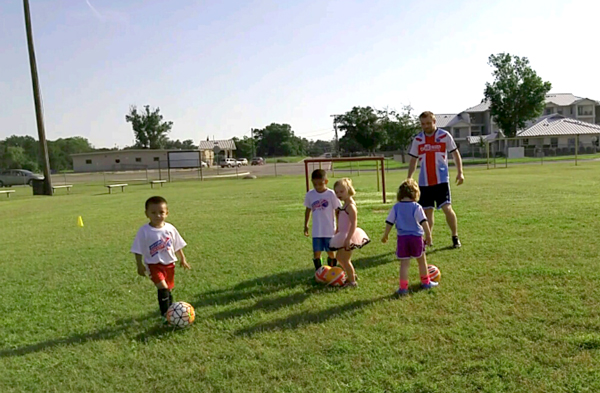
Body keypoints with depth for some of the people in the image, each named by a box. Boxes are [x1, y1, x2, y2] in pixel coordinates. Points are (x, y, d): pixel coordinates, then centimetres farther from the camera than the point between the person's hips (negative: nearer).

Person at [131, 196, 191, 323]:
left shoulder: (170, 228, -4)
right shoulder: (144, 231, -13)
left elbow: (177, 246, 8)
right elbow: (138, 250, -6)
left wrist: (182, 259, 11)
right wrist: (140, 265, -8)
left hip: (169, 263, 4)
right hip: (154, 264, -4)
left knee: (169, 289, 15)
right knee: (163, 287, -21)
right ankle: (165, 314, -11)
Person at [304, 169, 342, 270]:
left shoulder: (331, 194, -9)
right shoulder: (310, 195, 0)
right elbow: (308, 210, 14)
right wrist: (306, 225, 16)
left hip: (330, 230, -2)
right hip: (316, 231, 2)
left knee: (331, 252, 6)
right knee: (316, 253, 2)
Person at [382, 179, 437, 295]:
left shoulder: (396, 207, -1)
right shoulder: (417, 207, -9)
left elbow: (389, 222, 2)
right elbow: (424, 222, -14)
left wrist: (385, 235, 14)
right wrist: (428, 236, -9)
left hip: (402, 238, 2)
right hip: (416, 237, -1)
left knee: (404, 263, 6)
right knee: (422, 261, 18)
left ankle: (403, 288, 4)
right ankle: (426, 282, 33)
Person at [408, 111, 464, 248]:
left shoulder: (445, 136, 0)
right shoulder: (417, 139, 7)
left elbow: (455, 153, 6)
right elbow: (413, 160, 13)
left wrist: (460, 172, -2)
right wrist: (409, 179, 8)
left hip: (441, 180, -3)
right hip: (424, 182, 3)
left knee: (447, 208, -9)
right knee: (427, 211, 6)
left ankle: (455, 237, 8)